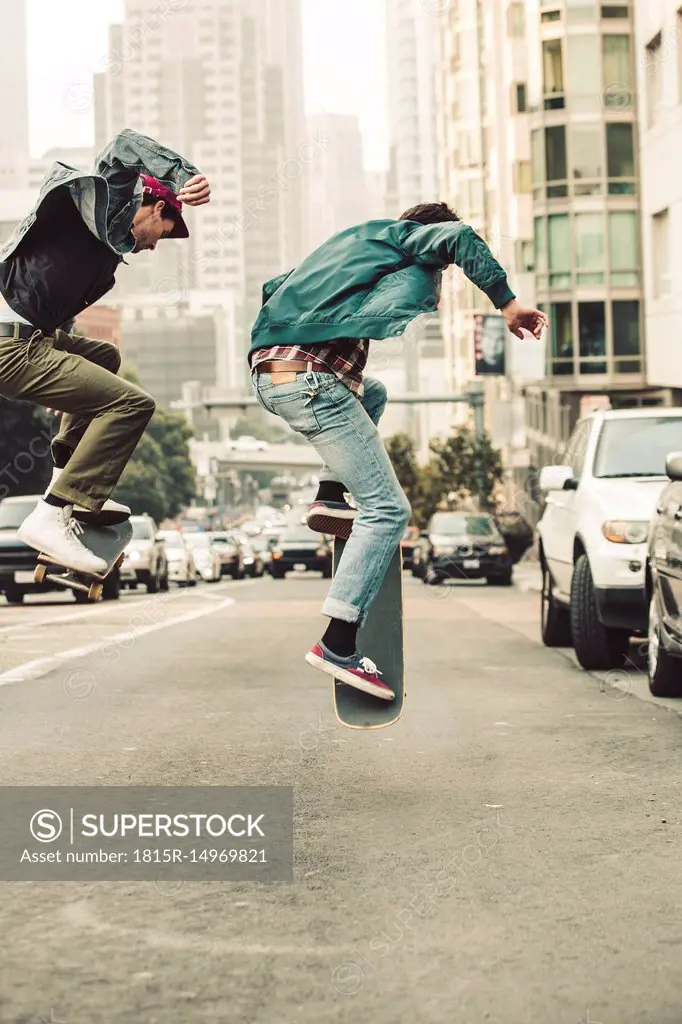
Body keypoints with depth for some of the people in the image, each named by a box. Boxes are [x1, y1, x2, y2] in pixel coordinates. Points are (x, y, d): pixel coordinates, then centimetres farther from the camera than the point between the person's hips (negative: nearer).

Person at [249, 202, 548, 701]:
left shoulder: (353, 240, 31)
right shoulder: (404, 236, 9)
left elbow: (274, 287, 36)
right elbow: (460, 237, -13)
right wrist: (507, 302, -11)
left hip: (266, 371, 9)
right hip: (311, 380, -9)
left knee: (372, 393, 37)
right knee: (387, 510, -6)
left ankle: (330, 497, 16)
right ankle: (338, 645, -15)